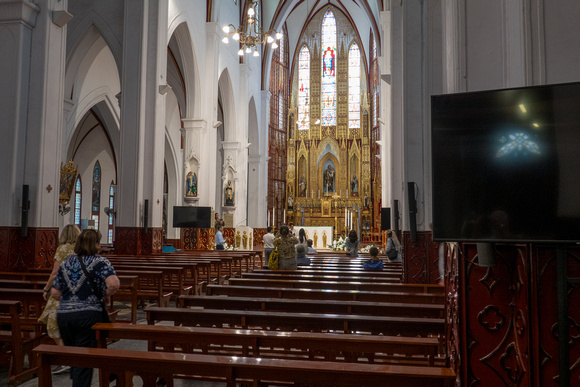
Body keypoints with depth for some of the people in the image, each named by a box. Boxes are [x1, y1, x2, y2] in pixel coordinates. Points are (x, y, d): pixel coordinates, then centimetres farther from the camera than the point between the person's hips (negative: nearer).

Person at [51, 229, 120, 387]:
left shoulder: (66, 263, 13)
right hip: (88, 314, -5)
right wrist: (105, 294, -1)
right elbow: (113, 284, -21)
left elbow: (55, 293, 12)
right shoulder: (100, 262, -4)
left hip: (63, 314, 5)